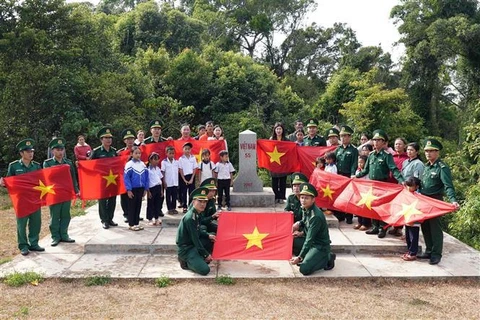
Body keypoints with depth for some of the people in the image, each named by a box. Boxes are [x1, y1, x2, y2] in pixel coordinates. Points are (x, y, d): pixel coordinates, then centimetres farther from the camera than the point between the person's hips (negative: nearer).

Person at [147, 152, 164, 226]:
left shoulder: (158, 169, 10)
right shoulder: (148, 169, -11)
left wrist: (161, 190, 11)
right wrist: (148, 191, -13)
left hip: (158, 187, 6)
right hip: (152, 188, -6)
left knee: (158, 203, 11)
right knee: (150, 204, 3)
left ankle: (156, 218, 22)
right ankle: (150, 220, 12)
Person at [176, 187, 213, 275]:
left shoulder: (197, 214, 6)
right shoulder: (190, 218, -23)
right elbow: (195, 239, -20)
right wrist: (206, 254, -13)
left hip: (192, 245, 10)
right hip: (185, 249, -10)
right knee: (205, 270, -21)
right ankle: (186, 262, 2)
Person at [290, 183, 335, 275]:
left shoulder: (316, 216, -26)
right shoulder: (305, 209, 0)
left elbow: (309, 239, -27)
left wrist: (299, 257, -26)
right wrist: (302, 233, -2)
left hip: (320, 246, -8)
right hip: (311, 242, 8)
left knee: (304, 270, -22)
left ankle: (327, 258, -1)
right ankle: (307, 257, 6)